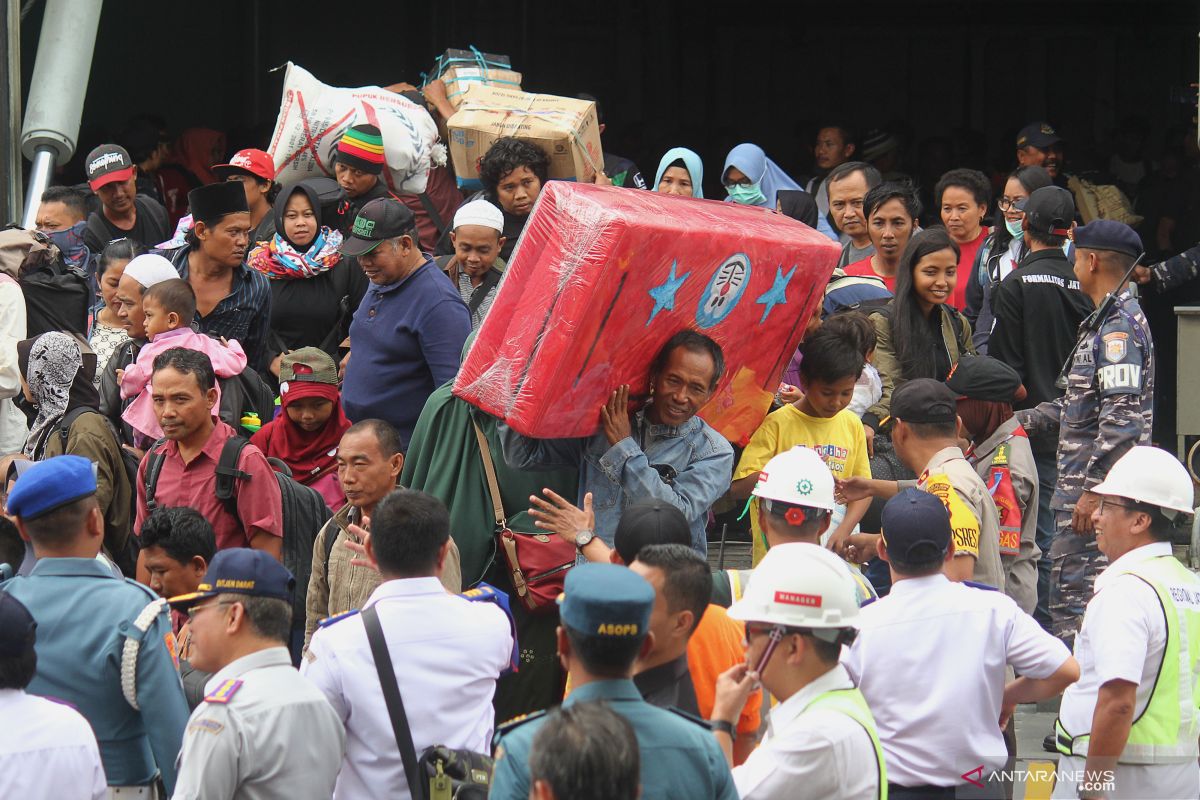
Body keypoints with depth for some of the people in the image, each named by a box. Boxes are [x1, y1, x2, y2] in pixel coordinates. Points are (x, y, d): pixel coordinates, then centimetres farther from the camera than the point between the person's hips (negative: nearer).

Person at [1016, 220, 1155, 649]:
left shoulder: (1119, 325, -15)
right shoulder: (1106, 321, 19)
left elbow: (1122, 416, -24)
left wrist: (1094, 490, -24)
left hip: (1101, 488, -11)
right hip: (1081, 486, 11)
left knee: (1073, 602, -11)